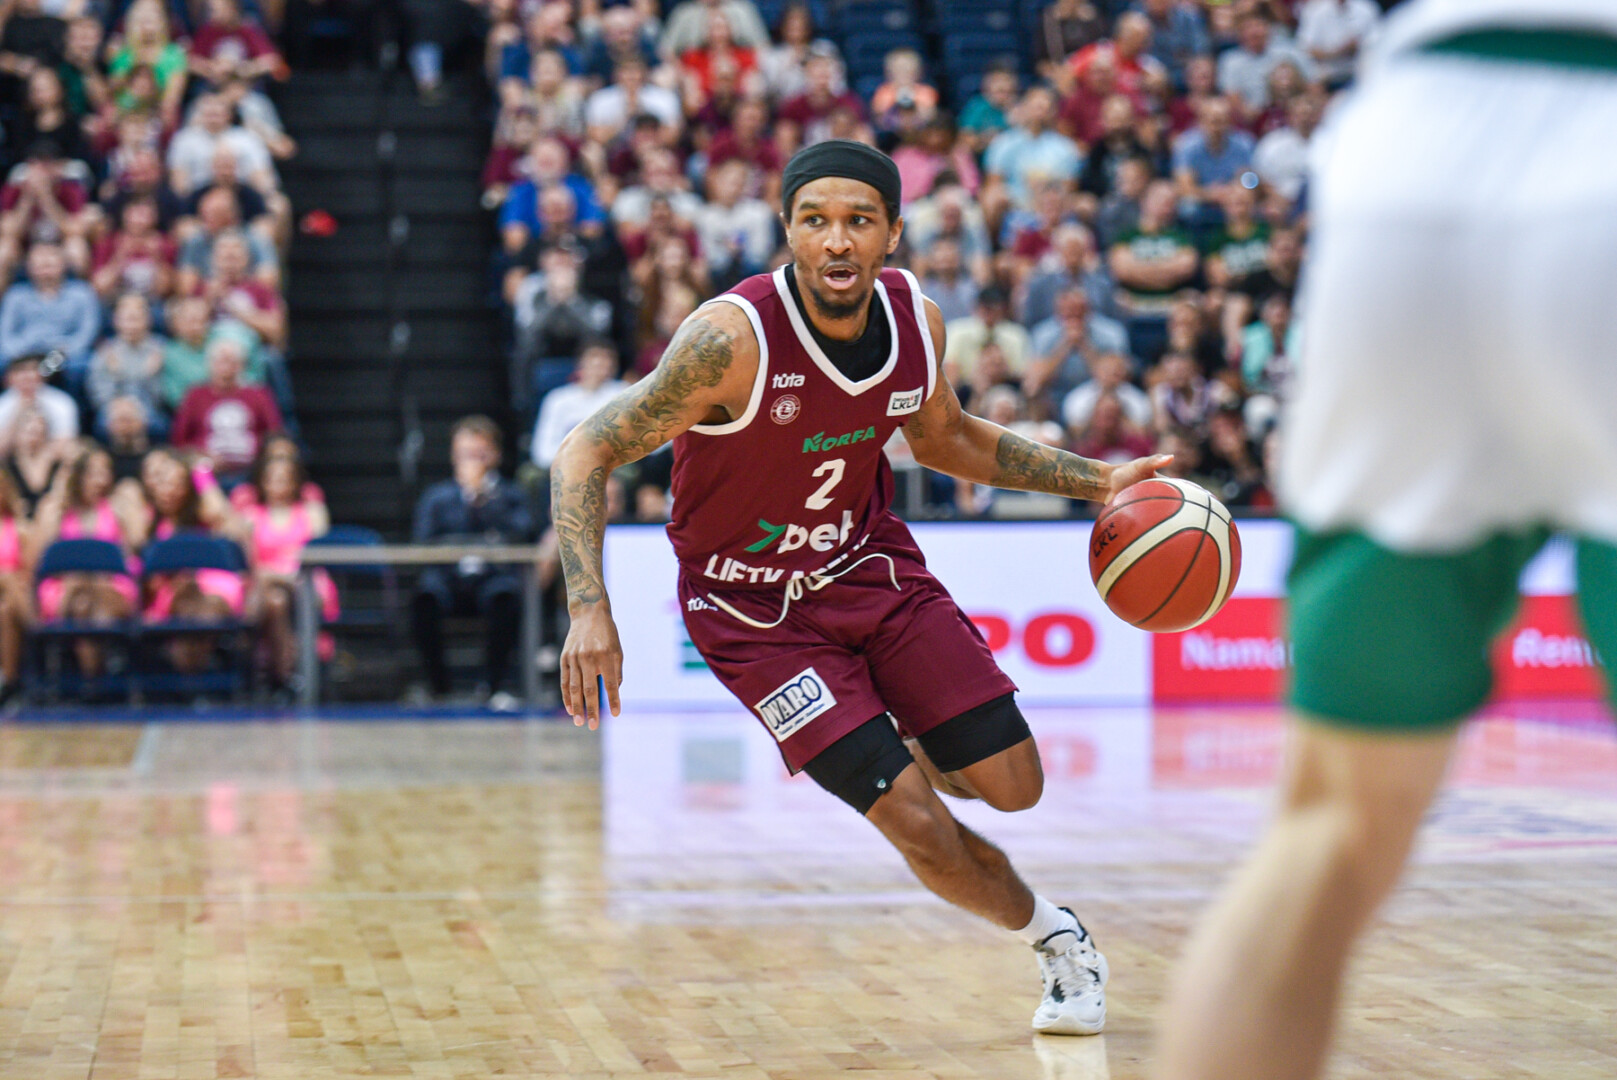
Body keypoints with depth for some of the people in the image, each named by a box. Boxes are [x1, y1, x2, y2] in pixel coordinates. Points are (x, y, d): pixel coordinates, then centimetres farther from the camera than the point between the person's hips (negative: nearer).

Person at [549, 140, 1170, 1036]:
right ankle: (1050, 938, 17)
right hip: (755, 609, -5)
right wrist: (588, 608, -34)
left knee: (1012, 787, 1)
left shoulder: (917, 321, -11)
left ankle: (913, 756, 37)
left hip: (872, 564, 5)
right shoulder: (733, 339, -28)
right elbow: (584, 454, -22)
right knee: (919, 827, -13)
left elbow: (946, 440, 11)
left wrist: (1095, 481, 3)